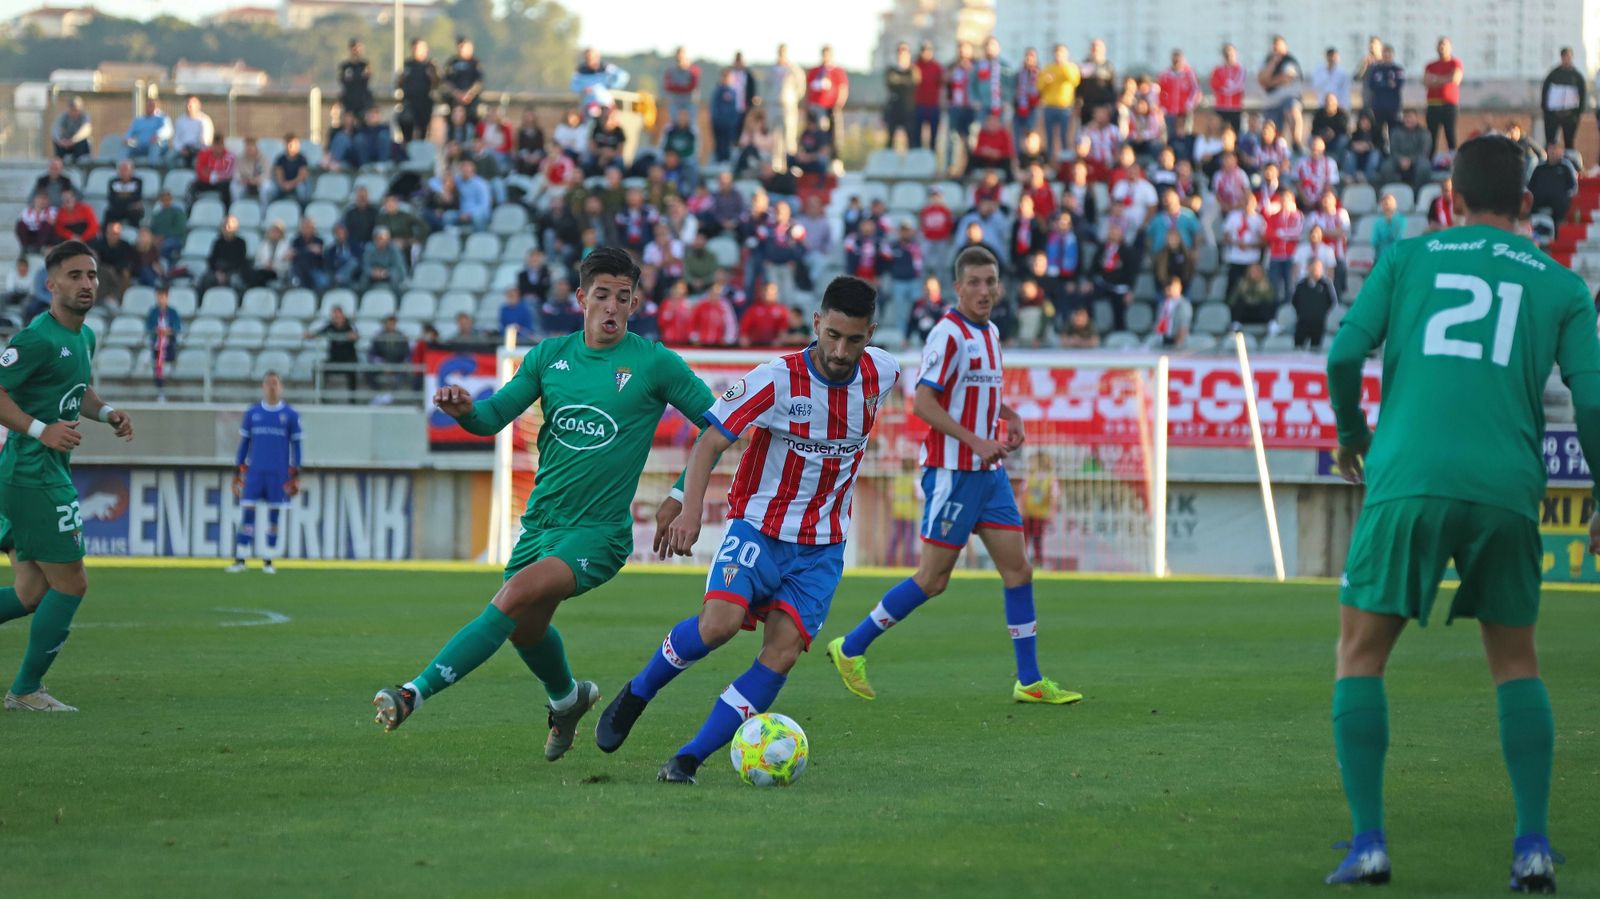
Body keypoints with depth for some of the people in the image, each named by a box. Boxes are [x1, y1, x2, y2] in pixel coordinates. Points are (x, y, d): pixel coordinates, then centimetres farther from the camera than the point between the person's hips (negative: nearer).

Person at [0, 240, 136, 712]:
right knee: (70, 584, -5)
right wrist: (40, 430, -27)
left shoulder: (85, 338, 14)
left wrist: (106, 412, 11)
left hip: (50, 474, 10)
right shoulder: (38, 338, -16)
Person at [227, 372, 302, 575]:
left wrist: (295, 476, 0)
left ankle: (268, 561, 10)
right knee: (246, 514, -4)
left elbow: (296, 445, 5)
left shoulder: (291, 415, 3)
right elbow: (244, 443, 12)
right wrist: (237, 472, 9)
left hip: (278, 474, -1)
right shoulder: (252, 413, 7)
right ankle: (240, 560, -2)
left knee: (274, 517, 2)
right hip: (254, 472, 1)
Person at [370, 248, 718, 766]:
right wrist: (465, 411, -21)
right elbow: (495, 416, 3)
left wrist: (680, 499, -7)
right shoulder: (551, 355, 5)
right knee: (525, 630, 18)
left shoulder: (654, 364, -7)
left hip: (599, 531, -6)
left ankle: (417, 691, -28)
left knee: (515, 597, -26)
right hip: (540, 522, 6)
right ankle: (567, 697, 51)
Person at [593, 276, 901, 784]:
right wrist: (691, 509, -34)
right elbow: (711, 441, -18)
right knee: (720, 622, -27)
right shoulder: (777, 379, -17)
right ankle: (636, 695, 1)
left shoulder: (881, 374, -3)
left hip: (822, 546, 3)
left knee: (782, 655, -14)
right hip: (758, 527, -3)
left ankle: (689, 759, -10)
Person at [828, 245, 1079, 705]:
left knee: (1018, 570, 4)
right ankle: (850, 649, 9)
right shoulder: (950, 334, -15)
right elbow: (922, 401, -20)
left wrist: (1008, 414, 8)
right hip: (952, 471, -8)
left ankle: (1029, 681, 9)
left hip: (989, 470, 8)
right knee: (933, 578, -5)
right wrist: (975, 442, -23)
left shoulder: (990, 333, 12)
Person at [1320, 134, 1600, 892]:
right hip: (1506, 490, 1)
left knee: (1361, 656, 10)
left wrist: (1350, 432, 23)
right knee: (1515, 663, 18)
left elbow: (1344, 354, 4)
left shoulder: (1407, 260, 13)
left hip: (1408, 481, -1)